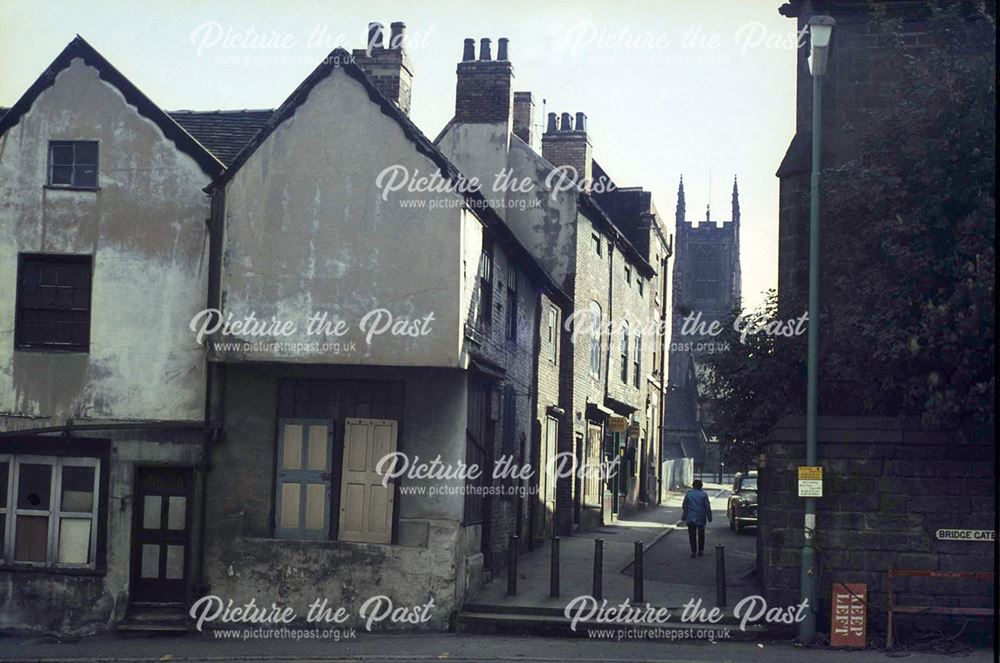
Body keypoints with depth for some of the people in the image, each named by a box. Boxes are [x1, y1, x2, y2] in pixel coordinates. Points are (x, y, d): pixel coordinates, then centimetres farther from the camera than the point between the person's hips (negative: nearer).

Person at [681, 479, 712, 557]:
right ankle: (701, 550, 19)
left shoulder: (688, 494, -2)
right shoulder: (704, 494, -5)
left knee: (692, 535, 2)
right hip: (701, 518, 0)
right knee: (701, 535, 15)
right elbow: (707, 507, -4)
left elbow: (684, 507, 3)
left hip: (690, 518, 0)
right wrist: (709, 518, 3)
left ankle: (693, 551, -4)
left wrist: (683, 517, 12)